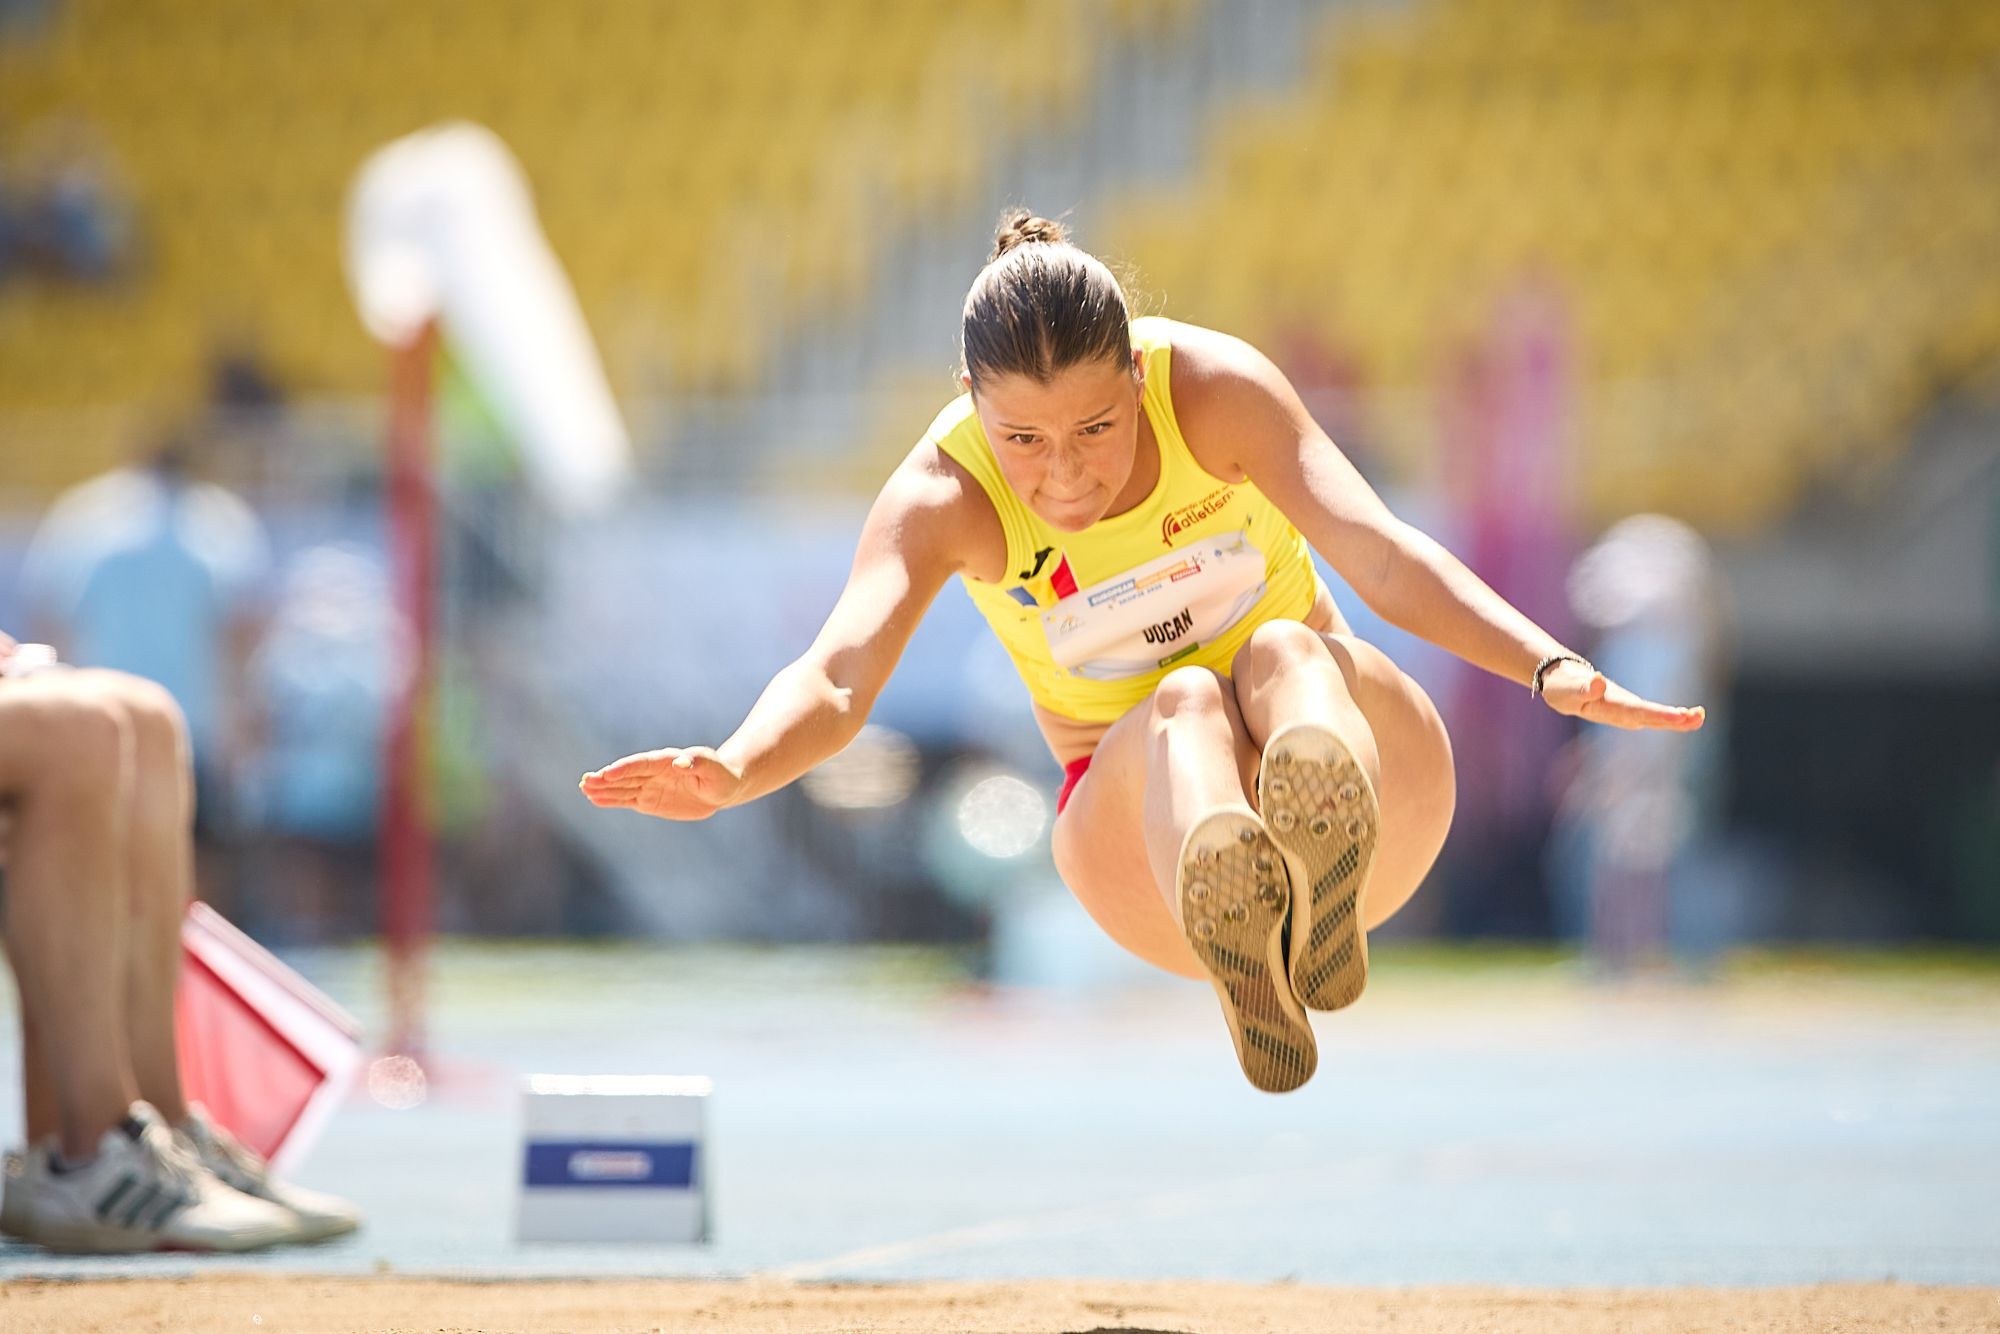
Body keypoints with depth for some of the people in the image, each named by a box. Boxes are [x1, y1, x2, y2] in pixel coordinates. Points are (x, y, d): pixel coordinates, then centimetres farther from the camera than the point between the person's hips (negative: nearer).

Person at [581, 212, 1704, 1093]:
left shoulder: (1212, 385, -17)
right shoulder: (945, 495, -16)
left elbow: (1380, 551, -29)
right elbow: (840, 673, -30)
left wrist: (1553, 669, -45)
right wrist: (736, 770, -52)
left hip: (1358, 746, 0)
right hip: (1141, 796, 0)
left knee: (1282, 654, -33)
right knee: (1186, 699, -33)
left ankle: (1323, 855, -70)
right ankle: (1232, 910, -69)